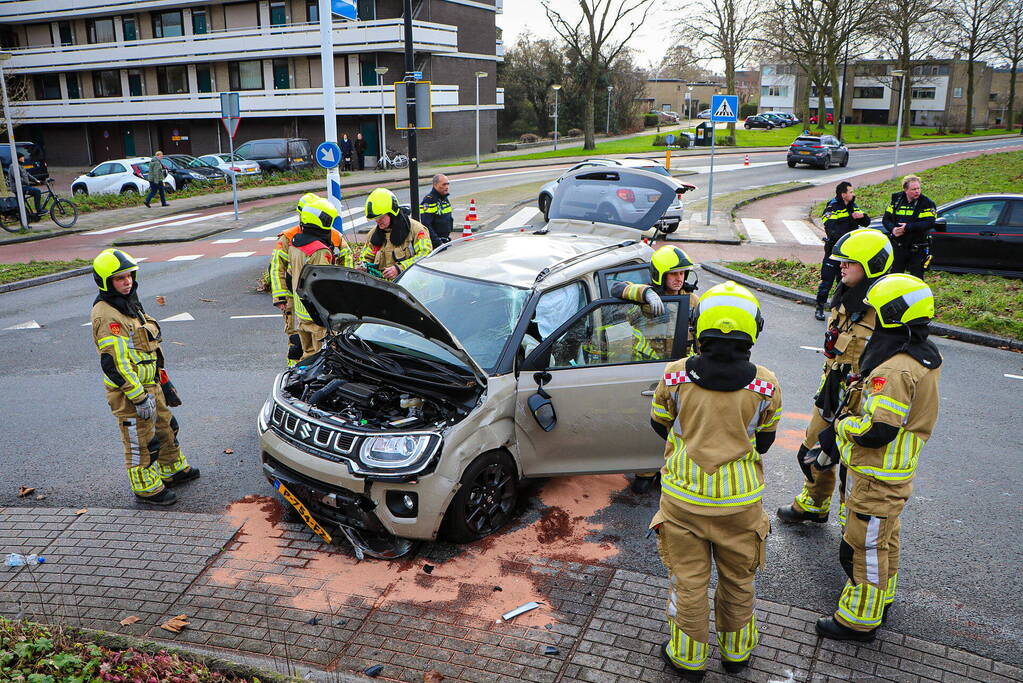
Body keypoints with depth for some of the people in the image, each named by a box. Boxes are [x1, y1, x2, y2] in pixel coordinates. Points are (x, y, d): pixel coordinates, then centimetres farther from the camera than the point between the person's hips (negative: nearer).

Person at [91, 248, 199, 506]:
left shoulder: (130, 303, 10)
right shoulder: (105, 315, -21)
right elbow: (114, 362, -25)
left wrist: (163, 380, 21)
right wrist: (139, 397, -23)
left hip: (150, 384, 10)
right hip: (127, 390, -10)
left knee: (166, 427, 22)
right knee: (140, 441, 3)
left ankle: (174, 470, 40)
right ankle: (146, 488, 18)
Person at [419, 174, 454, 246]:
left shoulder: (445, 198, 13)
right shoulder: (429, 200, -16)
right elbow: (426, 225, -22)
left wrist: (448, 236, 16)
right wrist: (438, 243, -23)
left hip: (446, 240, 9)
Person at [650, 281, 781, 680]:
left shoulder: (675, 376, -15)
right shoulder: (765, 385, -13)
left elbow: (660, 425, 2)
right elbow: (764, 441, 2)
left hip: (682, 499, -1)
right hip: (740, 501, 1)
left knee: (688, 581, 15)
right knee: (738, 582, 22)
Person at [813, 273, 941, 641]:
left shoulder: (895, 370, -30)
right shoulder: (923, 356, 3)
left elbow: (878, 430, -31)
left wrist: (841, 425, -12)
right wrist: (844, 423, 7)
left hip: (879, 479, -10)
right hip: (896, 472, 10)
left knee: (865, 546, 4)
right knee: (885, 538, 26)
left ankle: (860, 620, 19)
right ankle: (881, 597, 45)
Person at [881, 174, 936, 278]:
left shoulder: (926, 203, -7)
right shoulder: (896, 200, 4)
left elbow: (930, 223, -19)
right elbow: (886, 219, 5)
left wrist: (908, 227, -23)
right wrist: (892, 229, -16)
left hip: (917, 249, -3)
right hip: (898, 247, 3)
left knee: (917, 277, 4)